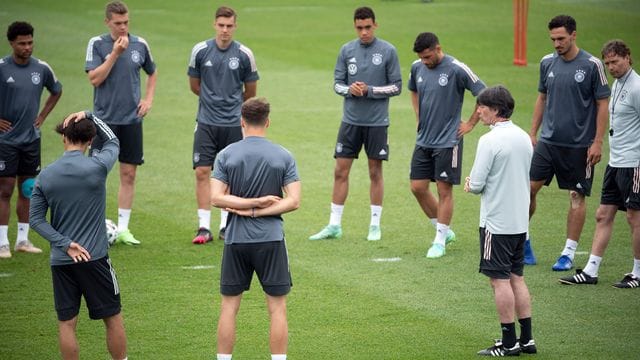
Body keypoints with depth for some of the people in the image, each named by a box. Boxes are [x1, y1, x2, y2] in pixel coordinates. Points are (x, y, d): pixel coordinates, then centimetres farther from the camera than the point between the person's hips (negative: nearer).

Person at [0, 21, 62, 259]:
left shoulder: (42, 68, 2)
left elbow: (56, 91, 20)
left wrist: (42, 116, 10)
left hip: (31, 139, 4)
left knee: (27, 190, 9)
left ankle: (23, 240, 17)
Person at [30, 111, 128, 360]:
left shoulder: (45, 176, 0)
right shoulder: (97, 167, -9)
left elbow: (36, 220, -1)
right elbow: (112, 141, 13)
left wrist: (65, 243, -6)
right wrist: (89, 116, 7)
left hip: (60, 261, 3)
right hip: (94, 256, -3)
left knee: (66, 323, 6)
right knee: (113, 318, 10)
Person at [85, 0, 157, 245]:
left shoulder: (140, 45, 5)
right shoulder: (97, 44, -4)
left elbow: (152, 73, 21)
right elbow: (94, 78, -13)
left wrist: (148, 99, 8)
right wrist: (115, 54, -18)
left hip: (132, 119, 3)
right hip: (104, 118, -3)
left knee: (129, 174, 4)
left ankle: (123, 229, 11)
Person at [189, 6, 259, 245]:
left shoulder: (244, 55, -3)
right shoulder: (200, 51, -1)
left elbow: (250, 92, 10)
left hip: (233, 124, 0)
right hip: (206, 123, 0)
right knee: (202, 172, -6)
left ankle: (226, 225, 16)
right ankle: (204, 227, -2)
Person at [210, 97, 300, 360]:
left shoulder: (226, 155, -2)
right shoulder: (284, 157, -2)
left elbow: (216, 198, -8)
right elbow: (293, 201, -8)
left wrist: (251, 204, -7)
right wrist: (259, 209, -8)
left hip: (236, 239, 1)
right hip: (271, 239, -1)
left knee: (229, 307, 10)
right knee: (277, 308, 5)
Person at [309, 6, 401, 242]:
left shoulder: (388, 51, -4)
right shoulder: (346, 50, 4)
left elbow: (396, 87, -3)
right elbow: (337, 83, 8)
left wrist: (369, 90, -14)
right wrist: (350, 90, -13)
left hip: (376, 122, -2)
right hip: (350, 121, 2)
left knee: (375, 172, 5)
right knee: (340, 171, 2)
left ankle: (375, 225, 15)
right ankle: (334, 226, 9)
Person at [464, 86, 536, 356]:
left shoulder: (489, 141, -16)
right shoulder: (524, 138, 8)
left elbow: (476, 184, -18)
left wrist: (470, 186, 6)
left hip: (496, 222, -8)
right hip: (520, 221, 8)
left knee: (500, 279, -1)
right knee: (517, 278, 13)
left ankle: (509, 342, 1)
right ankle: (526, 339, 15)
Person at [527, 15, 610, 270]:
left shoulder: (592, 65, -8)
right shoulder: (548, 63, 5)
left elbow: (603, 105, -5)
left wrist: (597, 142, -9)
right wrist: (532, 133, 12)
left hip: (579, 144, -4)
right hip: (548, 141, 4)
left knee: (577, 197, 2)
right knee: (529, 188, -2)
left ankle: (569, 253, 10)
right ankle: (522, 240, 15)